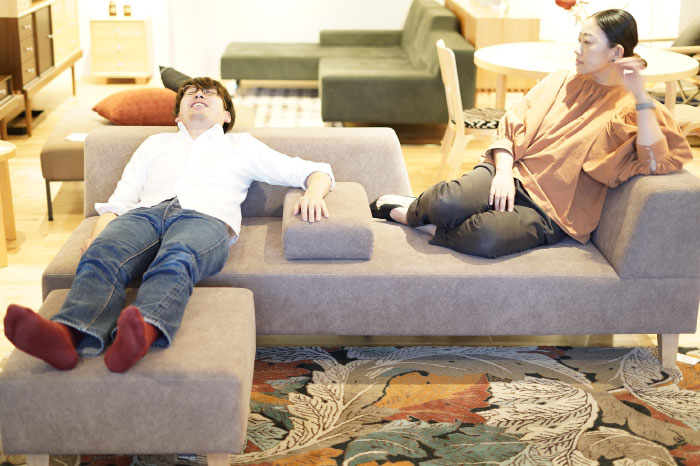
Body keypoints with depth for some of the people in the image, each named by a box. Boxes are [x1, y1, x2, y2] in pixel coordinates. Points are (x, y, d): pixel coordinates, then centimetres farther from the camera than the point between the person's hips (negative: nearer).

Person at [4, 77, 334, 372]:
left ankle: (144, 334, -70)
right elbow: (119, 200, 25)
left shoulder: (242, 146, 34)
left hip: (205, 218, -2)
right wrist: (97, 235, 3)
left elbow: (317, 171, 28)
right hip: (145, 213, 2)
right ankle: (67, 336, -63)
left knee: (175, 260, -41)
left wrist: (313, 193, 2)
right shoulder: (155, 144, 39)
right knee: (100, 255, -35)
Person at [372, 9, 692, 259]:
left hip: (551, 210, -3)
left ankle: (413, 219, -12)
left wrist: (640, 96, -23)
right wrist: (503, 171, -8)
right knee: (447, 203, -30)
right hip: (511, 176, 4)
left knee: (487, 238, -36)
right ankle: (411, 207, 2)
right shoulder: (559, 82, 15)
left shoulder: (632, 110, 0)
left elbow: (655, 163, -18)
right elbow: (510, 127, 11)